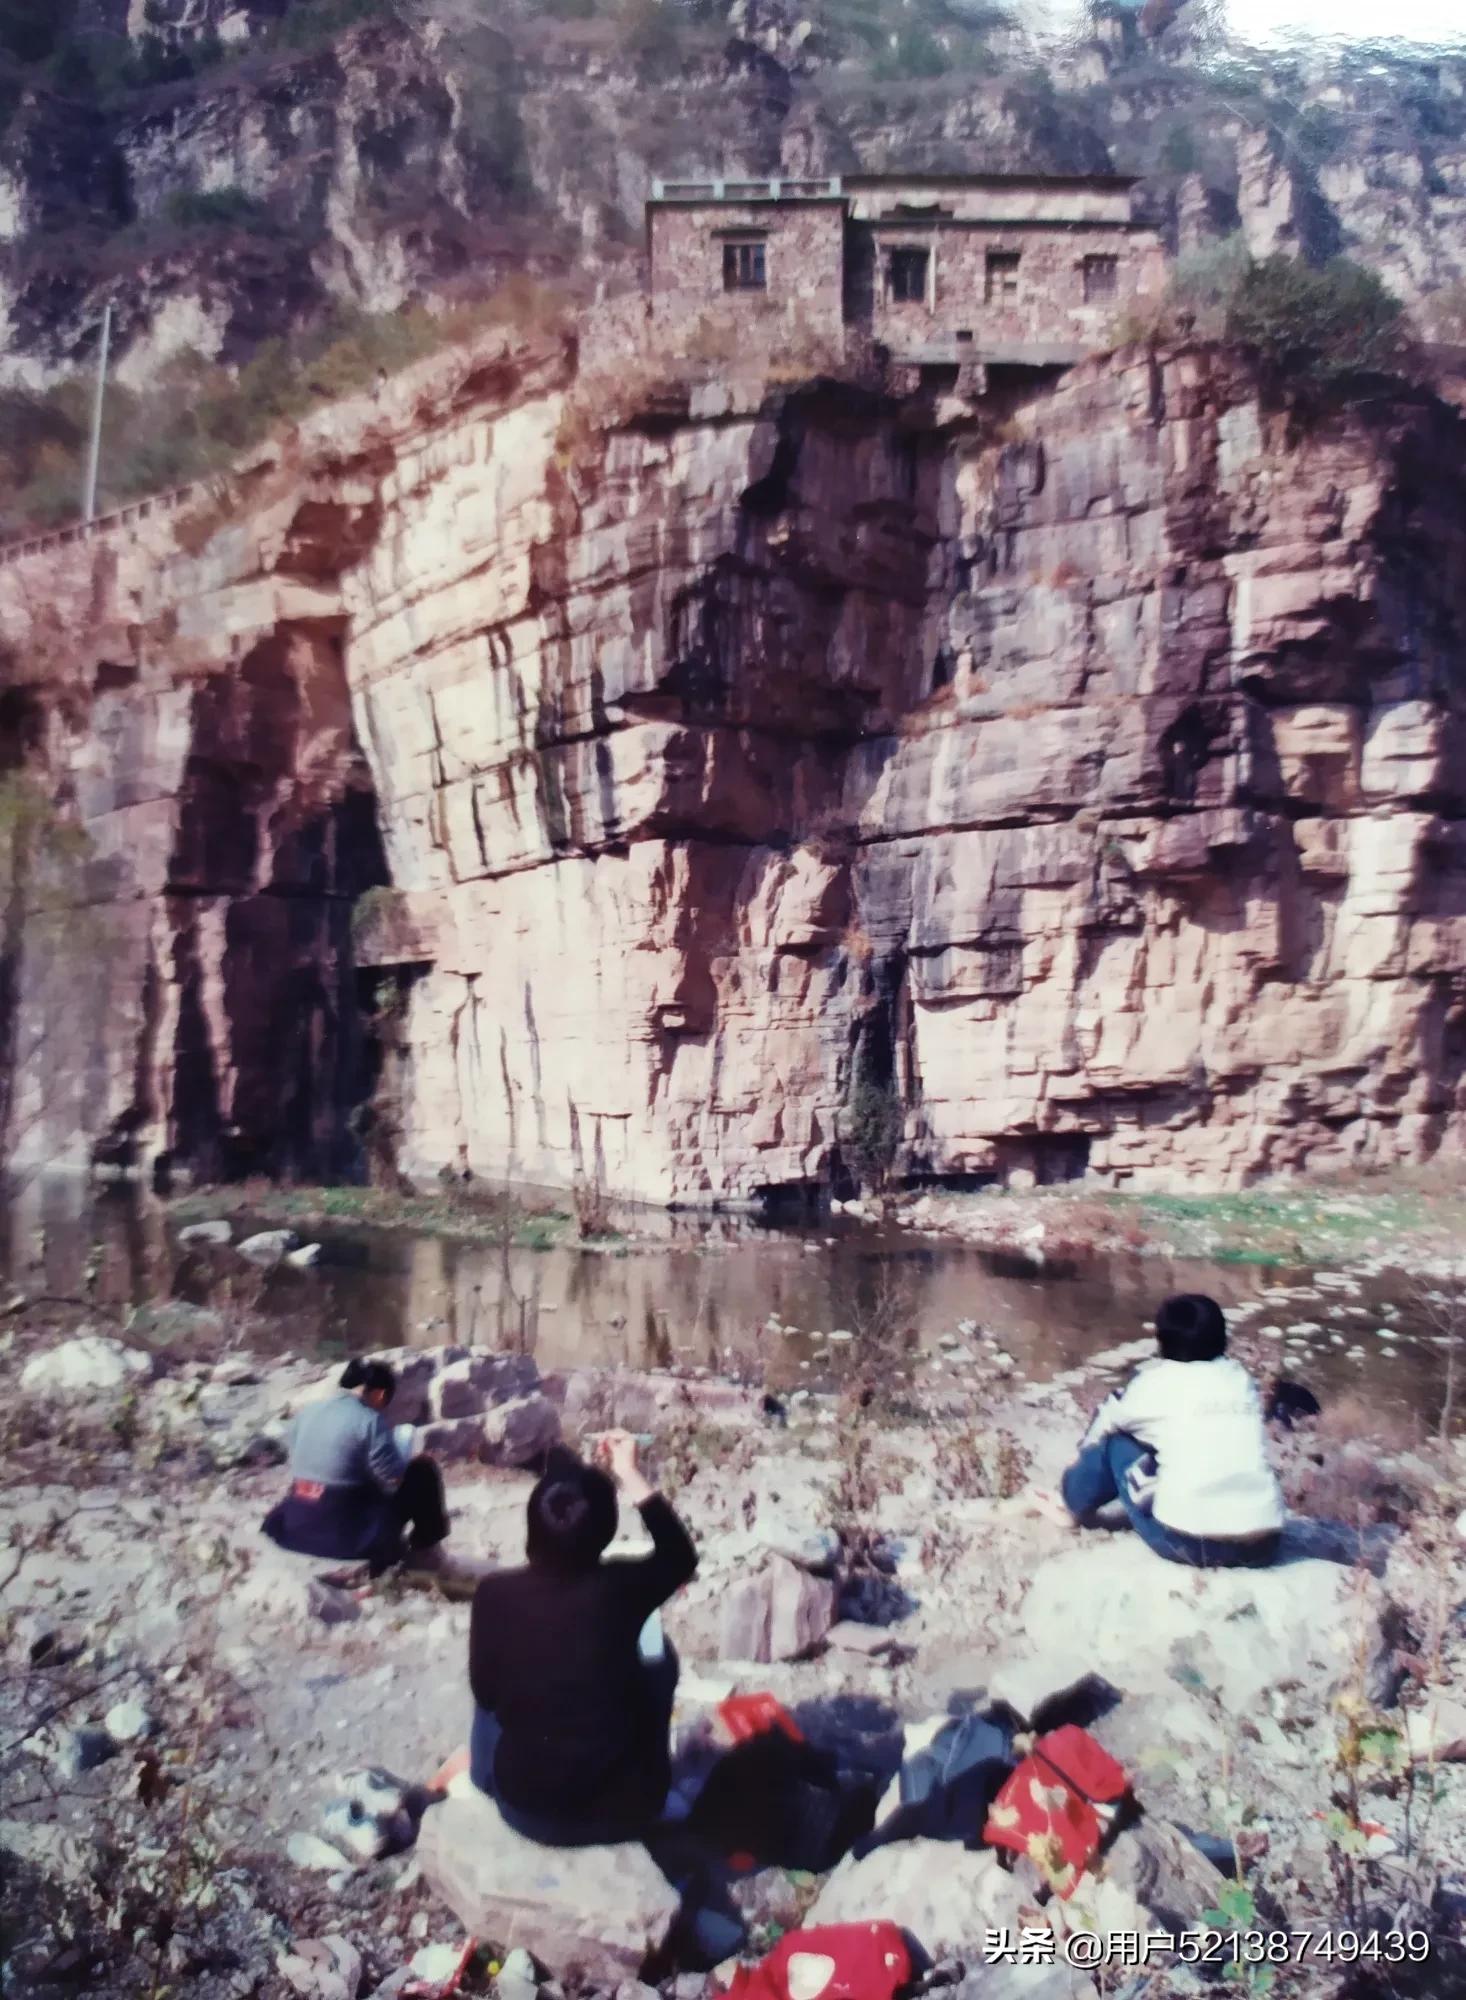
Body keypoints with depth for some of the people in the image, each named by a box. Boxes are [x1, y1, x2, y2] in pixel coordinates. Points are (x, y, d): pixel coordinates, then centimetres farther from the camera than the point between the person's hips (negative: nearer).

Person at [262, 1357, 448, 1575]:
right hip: (346, 1537, -7)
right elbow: (396, 1479, -11)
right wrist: (401, 1460, 12)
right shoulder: (370, 1421, -14)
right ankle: (424, 1548, 20)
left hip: (296, 1531, 7)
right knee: (423, 1471, 7)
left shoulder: (308, 1412, 7)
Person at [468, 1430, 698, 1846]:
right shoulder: (621, 1588, -17)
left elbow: (486, 1692, 2)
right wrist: (631, 1477, 3)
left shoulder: (495, 1594, -16)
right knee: (657, 1656, 21)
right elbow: (681, 1557, 4)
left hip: (525, 1810, 1)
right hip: (626, 1809, -1)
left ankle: (485, 1783, 40)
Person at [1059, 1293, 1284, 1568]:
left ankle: (1076, 1503, 36)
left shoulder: (1156, 1381, 4)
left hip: (1187, 1543, -4)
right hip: (1263, 1545, 5)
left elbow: (1106, 1421, 22)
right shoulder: (1241, 1377, 14)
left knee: (1116, 1441, 17)